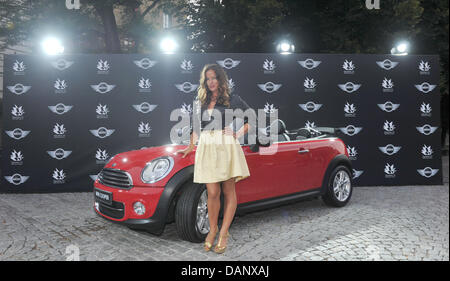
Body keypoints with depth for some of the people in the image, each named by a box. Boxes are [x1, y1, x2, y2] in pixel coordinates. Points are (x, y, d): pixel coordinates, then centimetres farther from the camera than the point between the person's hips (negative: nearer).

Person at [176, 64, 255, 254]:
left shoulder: (232, 100, 6)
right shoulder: (199, 101, 17)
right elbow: (194, 126, 24)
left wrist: (238, 134, -3)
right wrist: (190, 147, 21)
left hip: (226, 147, -2)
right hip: (206, 147, 2)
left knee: (229, 192, 1)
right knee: (212, 193, -2)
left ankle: (224, 233, 10)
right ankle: (212, 230, 16)